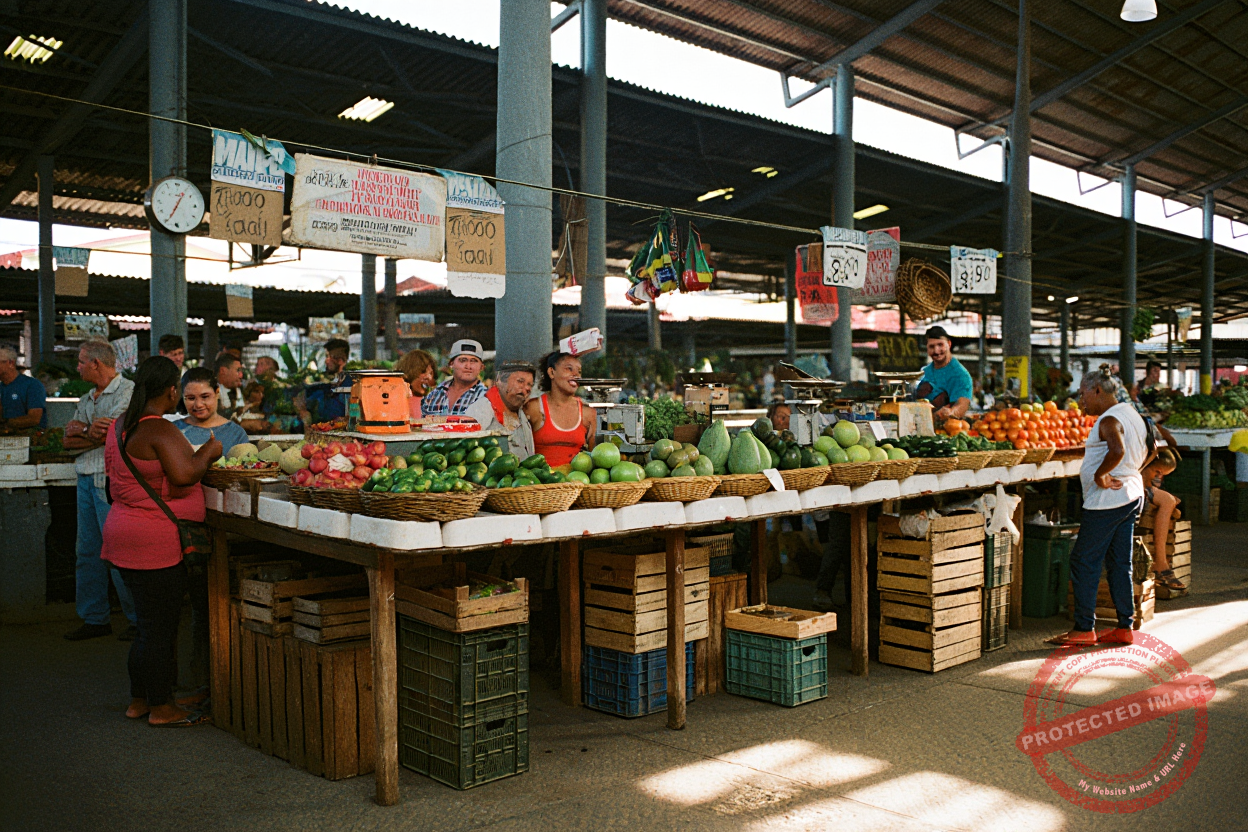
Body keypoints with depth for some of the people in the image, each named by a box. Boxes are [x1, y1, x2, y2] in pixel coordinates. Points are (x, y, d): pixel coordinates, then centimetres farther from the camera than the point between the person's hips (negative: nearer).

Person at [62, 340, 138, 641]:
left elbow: (106, 435, -16)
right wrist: (89, 431, -10)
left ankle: (139, 619, 4)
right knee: (87, 551, 10)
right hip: (87, 480, 9)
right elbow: (68, 440, 9)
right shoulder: (87, 400, 19)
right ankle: (94, 618, 20)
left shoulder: (128, 391, -8)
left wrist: (79, 431, -1)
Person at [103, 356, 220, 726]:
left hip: (125, 532, 10)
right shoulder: (160, 430, -18)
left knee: (150, 625, 19)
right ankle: (161, 708, 11)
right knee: (160, 628, 1)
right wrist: (208, 453, -12)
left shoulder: (121, 426, 12)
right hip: (154, 540, -10)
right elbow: (183, 475, -30)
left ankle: (138, 699, 28)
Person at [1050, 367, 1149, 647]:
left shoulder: (1109, 420, -16)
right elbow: (1145, 453, 26)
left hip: (1107, 501, -10)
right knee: (1119, 564, 13)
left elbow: (1118, 451, -34)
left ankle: (1084, 629, 0)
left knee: (1083, 562, -3)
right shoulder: (1131, 414, 15)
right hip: (1131, 496, 10)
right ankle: (1124, 628, 16)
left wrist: (1100, 475, -22)